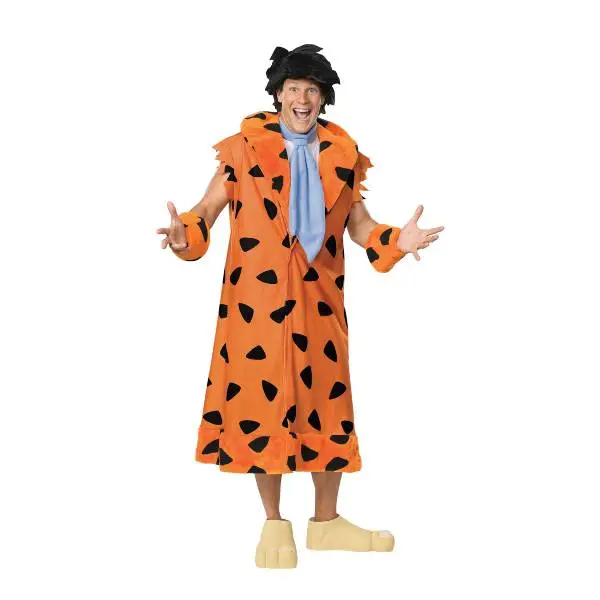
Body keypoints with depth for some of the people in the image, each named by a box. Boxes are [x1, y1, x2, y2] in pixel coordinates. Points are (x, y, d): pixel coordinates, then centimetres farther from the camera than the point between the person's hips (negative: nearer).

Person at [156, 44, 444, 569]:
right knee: (262, 402, 2)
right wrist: (187, 234, -24)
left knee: (326, 401, 8)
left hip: (319, 299, 3)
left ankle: (326, 521, 24)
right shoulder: (246, 146, -1)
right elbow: (210, 207, -4)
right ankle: (274, 524, 17)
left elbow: (357, 221, 9)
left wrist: (396, 241, -9)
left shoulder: (342, 153, 8)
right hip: (257, 299, -3)